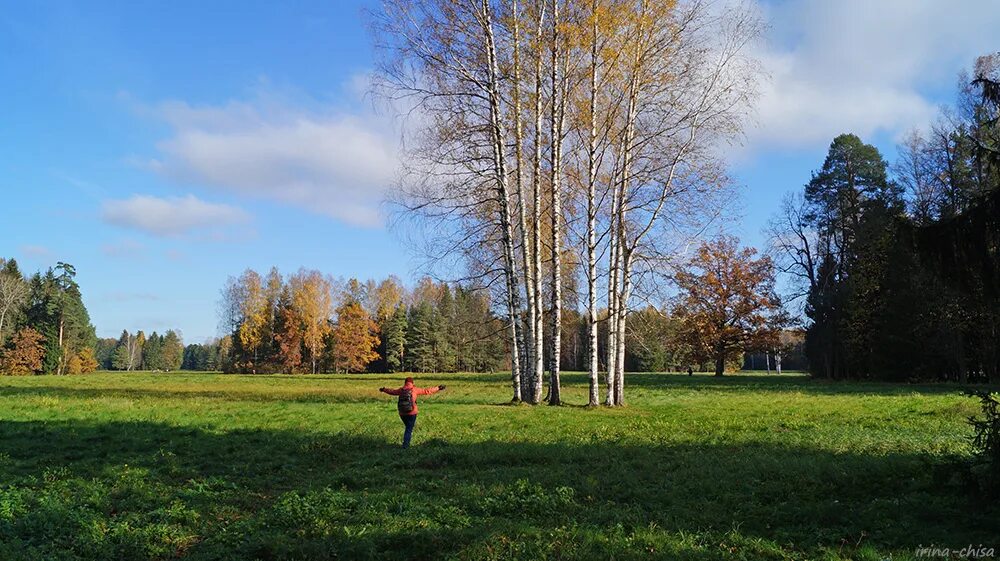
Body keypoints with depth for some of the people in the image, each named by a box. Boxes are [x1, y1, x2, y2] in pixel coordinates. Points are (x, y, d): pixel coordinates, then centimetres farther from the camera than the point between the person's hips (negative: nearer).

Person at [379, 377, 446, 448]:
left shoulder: (401, 390, 2)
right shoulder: (414, 390, -7)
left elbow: (392, 391, 18)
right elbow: (427, 391, -5)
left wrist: (384, 389, 38)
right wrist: (438, 389, 2)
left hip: (402, 413, 4)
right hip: (412, 413, -4)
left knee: (407, 427, 24)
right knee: (409, 429, 4)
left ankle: (406, 442, 25)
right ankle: (405, 444, -3)